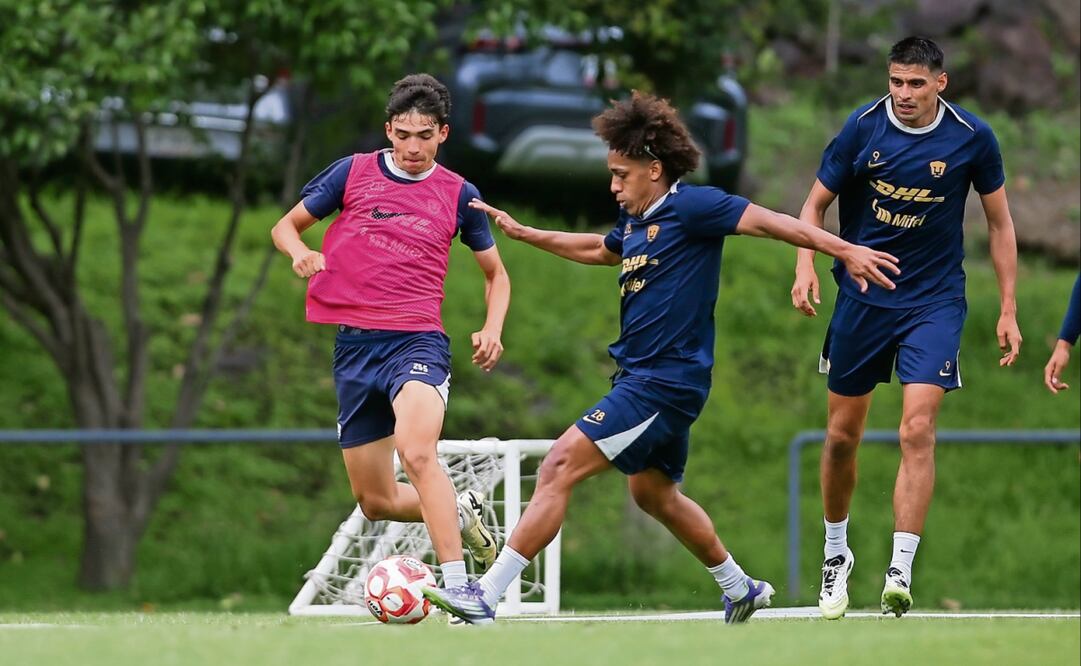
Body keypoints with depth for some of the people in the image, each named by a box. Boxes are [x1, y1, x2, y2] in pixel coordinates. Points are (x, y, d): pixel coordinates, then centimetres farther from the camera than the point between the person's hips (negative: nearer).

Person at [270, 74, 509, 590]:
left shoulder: (459, 194, 6)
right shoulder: (353, 173, 6)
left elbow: (496, 273, 19)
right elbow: (285, 227, 14)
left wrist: (492, 331, 0)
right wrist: (300, 251, -10)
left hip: (417, 341, -3)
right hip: (353, 346, 3)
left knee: (417, 451, -33)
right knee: (375, 501, 8)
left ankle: (460, 590, -37)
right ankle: (461, 512, 39)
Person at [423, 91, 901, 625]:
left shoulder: (690, 207, -12)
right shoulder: (635, 220, 14)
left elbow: (770, 222, -13)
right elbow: (598, 250, 34)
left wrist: (846, 251, -18)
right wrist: (522, 233, 35)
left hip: (665, 382, -10)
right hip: (642, 377, 10)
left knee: (560, 466, -15)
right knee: (654, 494, 23)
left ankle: (485, 596, -18)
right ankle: (740, 589, 38)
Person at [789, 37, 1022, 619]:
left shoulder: (972, 138, -8)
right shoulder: (862, 128, -8)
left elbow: (999, 222, 4)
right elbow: (815, 204, 2)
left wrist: (1008, 310, 3)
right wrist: (805, 265, -16)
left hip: (934, 302, -2)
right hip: (862, 297, 2)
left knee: (918, 430, -16)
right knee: (842, 434, 8)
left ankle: (900, 573, -17)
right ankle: (836, 555, 30)